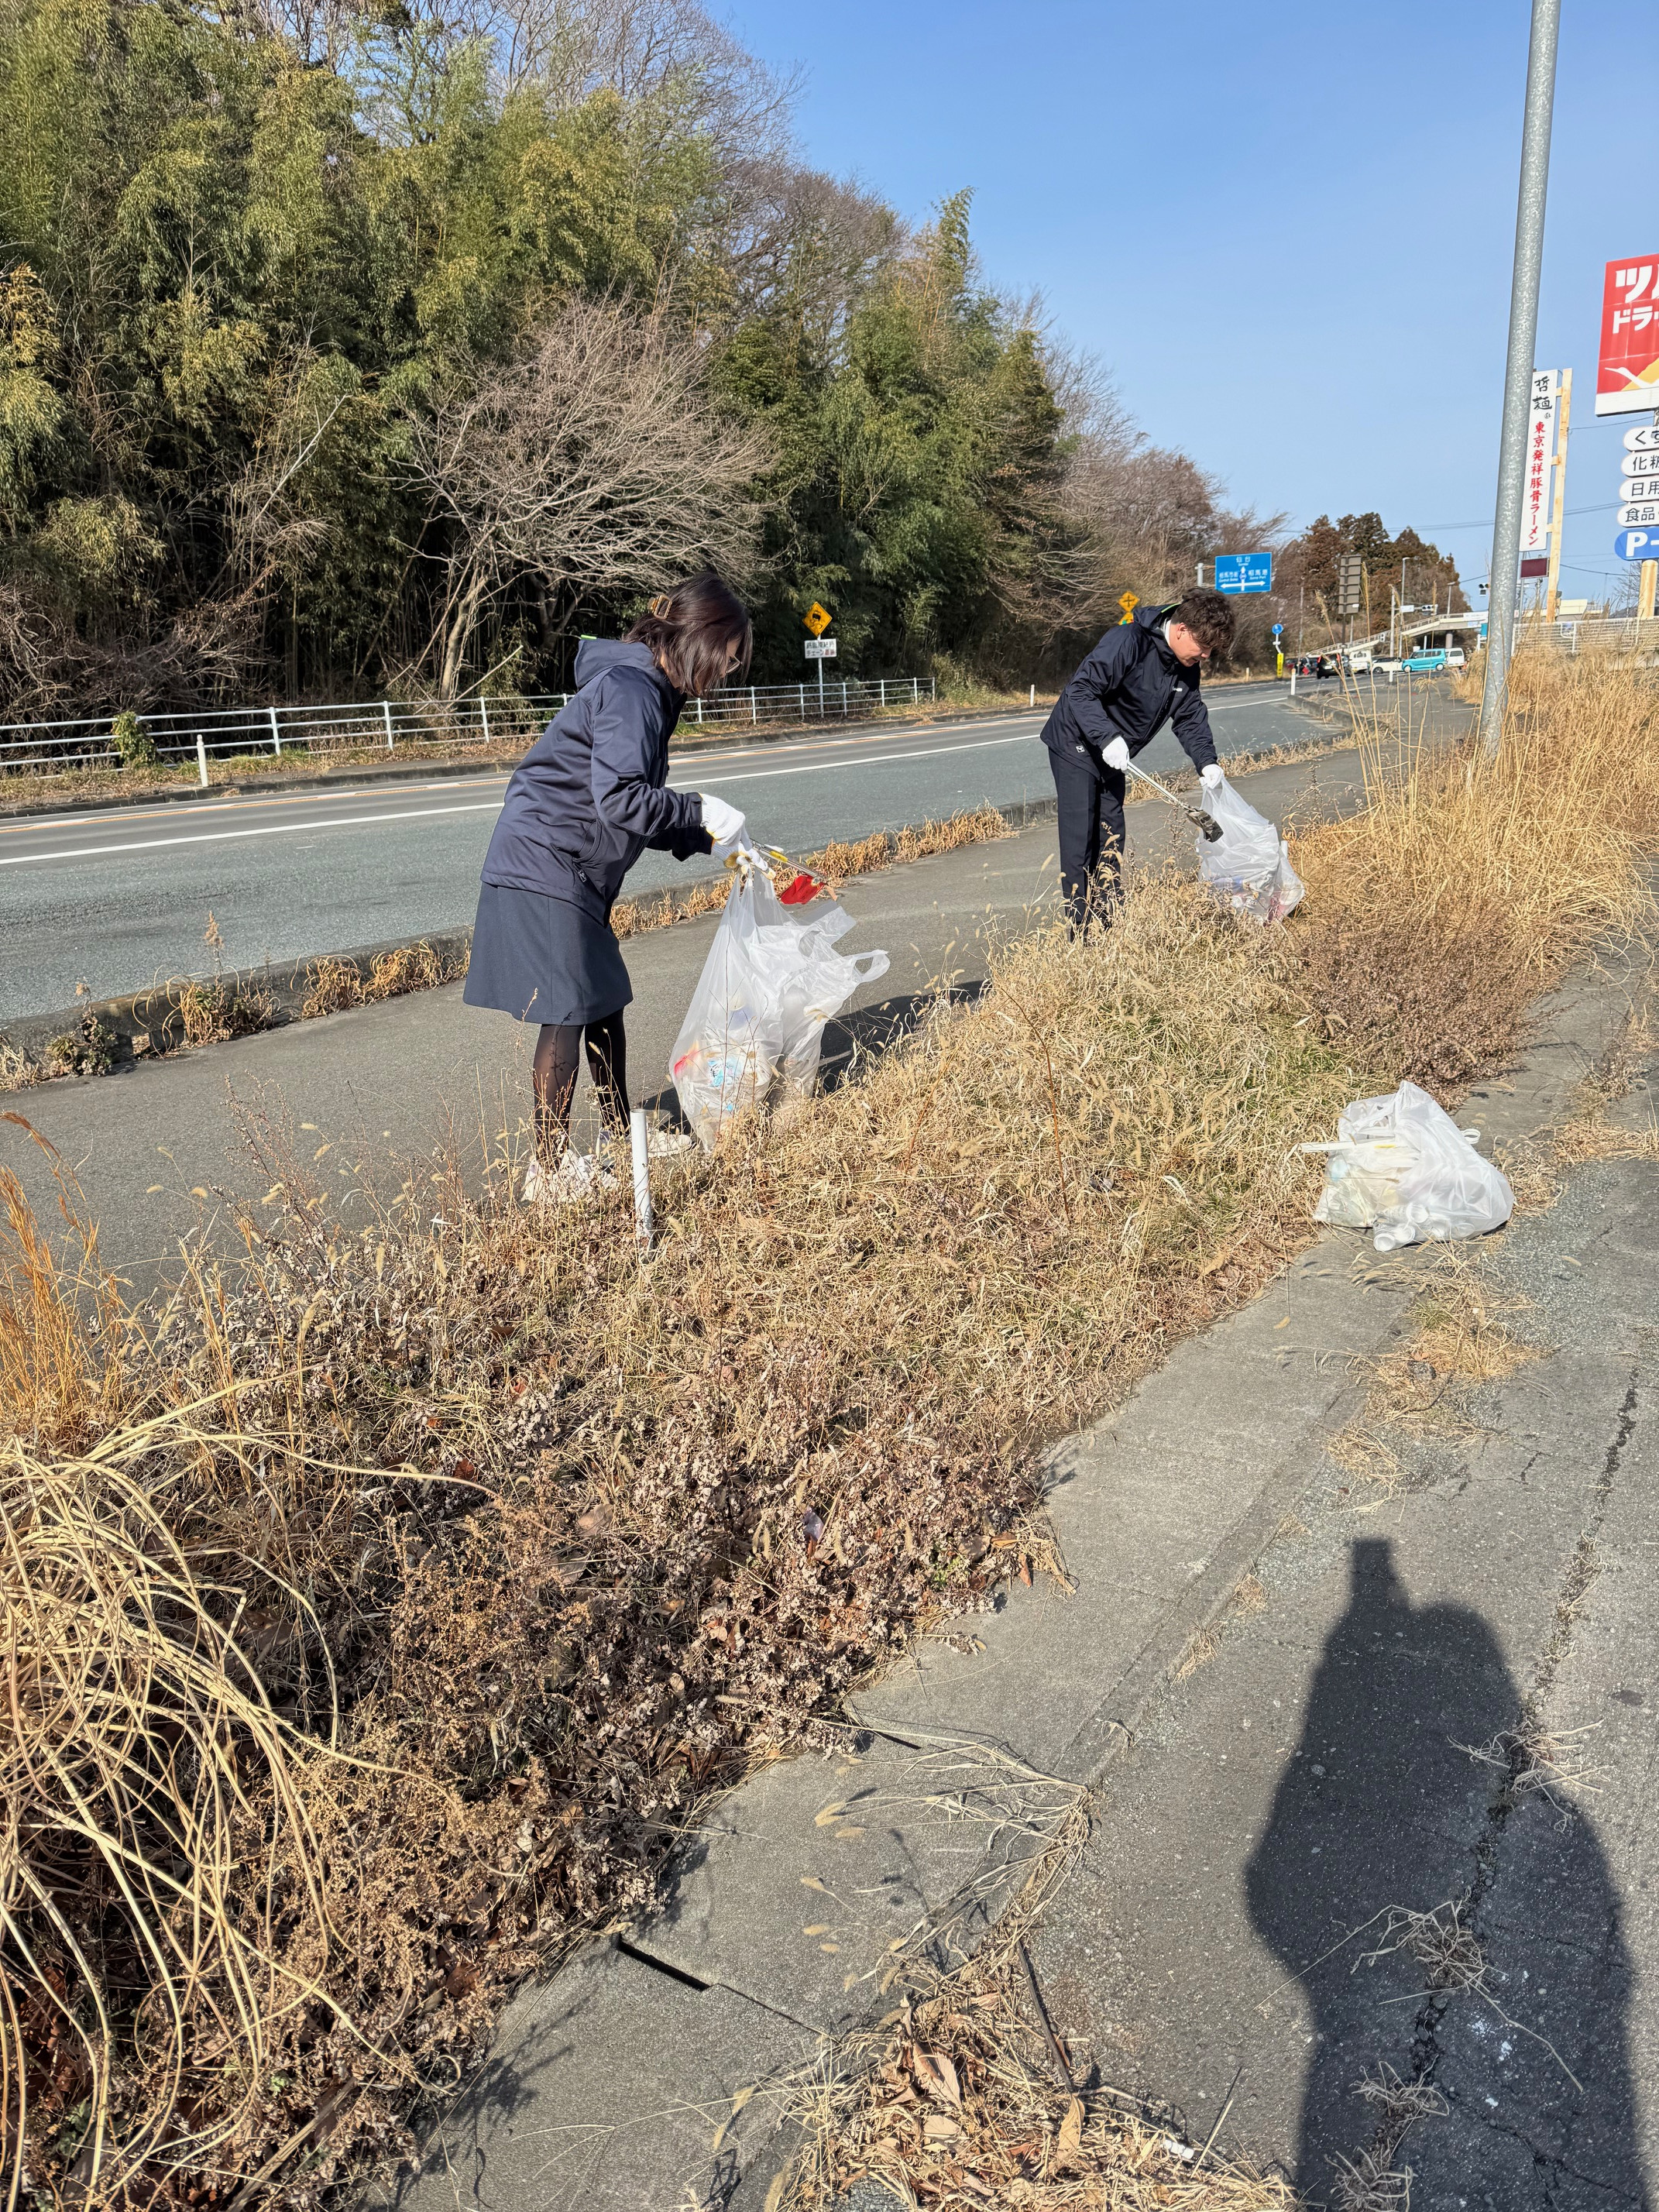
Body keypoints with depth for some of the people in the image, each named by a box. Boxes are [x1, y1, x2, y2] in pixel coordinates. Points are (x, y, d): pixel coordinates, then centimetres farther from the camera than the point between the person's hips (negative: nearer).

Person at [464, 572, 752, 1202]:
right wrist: (700, 811, -15)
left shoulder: (645, 689, 18)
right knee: (568, 1015, -7)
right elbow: (619, 798, -26)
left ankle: (620, 1135, 30)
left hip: (573, 876, 10)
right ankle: (550, 1169, 0)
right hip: (543, 870, -10)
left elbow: (637, 806, 21)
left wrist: (701, 837, 11)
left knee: (604, 1002, 17)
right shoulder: (630, 690, -16)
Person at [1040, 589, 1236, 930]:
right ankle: (1081, 930, -8)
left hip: (1113, 757, 8)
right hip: (1076, 745, -8)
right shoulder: (1129, 642, -26)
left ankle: (1109, 924, 17)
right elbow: (1081, 690, -29)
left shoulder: (1187, 668, -1)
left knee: (1111, 836, 10)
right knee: (1080, 837, -10)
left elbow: (1190, 717, 8)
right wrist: (1107, 737, -40)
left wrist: (1206, 761, -9)